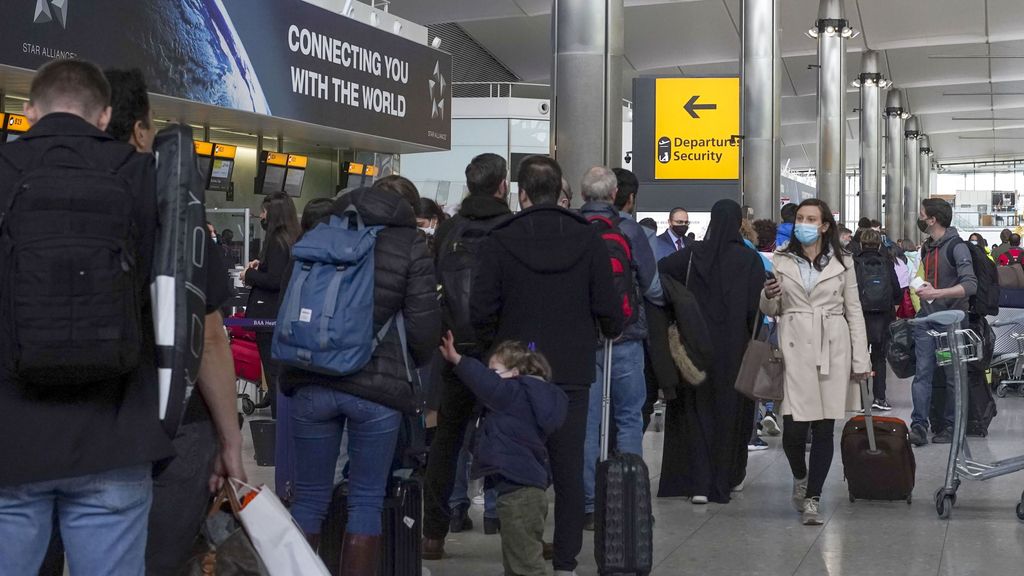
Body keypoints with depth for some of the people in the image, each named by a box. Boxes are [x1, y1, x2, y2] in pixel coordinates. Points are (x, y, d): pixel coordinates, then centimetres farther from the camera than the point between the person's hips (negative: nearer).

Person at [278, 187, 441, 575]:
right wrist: (407, 367, 15)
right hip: (378, 388, -3)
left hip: (311, 383, 3)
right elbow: (423, 324, -3)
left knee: (309, 498, 11)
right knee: (366, 502, 7)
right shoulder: (409, 245, 1)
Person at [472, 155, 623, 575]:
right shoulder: (587, 238, -4)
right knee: (568, 469, 7)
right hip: (572, 371, 1)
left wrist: (493, 347, 10)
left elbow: (481, 309, -8)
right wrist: (612, 333, 17)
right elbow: (607, 305, -4)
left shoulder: (500, 241, -7)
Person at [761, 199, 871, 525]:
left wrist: (860, 360, 3)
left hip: (832, 350, 0)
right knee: (794, 427, -7)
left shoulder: (842, 262, 8)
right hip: (794, 348, 0)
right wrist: (768, 296, -9)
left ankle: (812, 498, 10)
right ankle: (800, 477, 24)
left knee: (824, 428, 0)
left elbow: (854, 311, 9)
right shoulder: (781, 261, 8)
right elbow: (770, 311, 16)